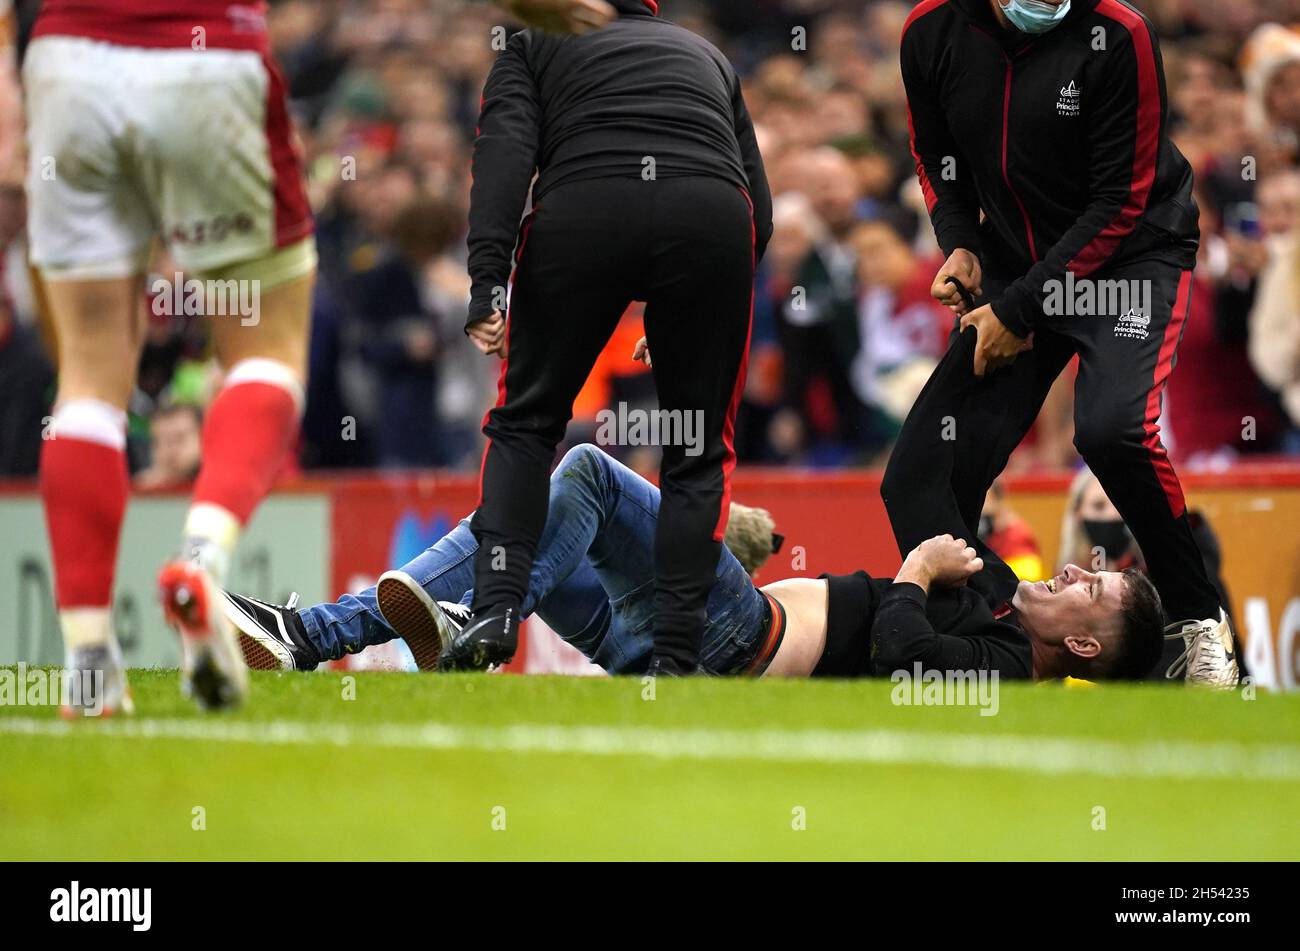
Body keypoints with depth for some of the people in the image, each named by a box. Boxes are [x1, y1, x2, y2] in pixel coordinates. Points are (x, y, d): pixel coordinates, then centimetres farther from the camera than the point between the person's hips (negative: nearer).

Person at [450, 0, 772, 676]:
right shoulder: (704, 55, 37)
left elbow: (505, 147, 6)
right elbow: (760, 208, 29)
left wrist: (487, 279, -3)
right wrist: (685, 323, 35)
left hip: (580, 210, -1)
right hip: (712, 213, 2)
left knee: (526, 421, 17)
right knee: (699, 449, 15)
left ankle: (496, 608, 0)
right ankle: (675, 658, 8)